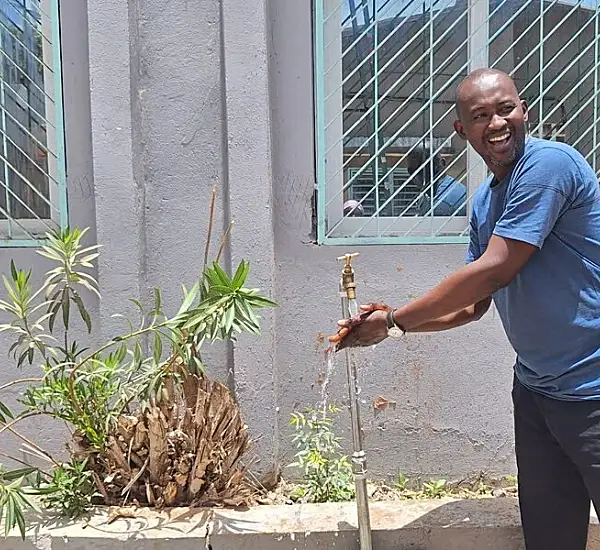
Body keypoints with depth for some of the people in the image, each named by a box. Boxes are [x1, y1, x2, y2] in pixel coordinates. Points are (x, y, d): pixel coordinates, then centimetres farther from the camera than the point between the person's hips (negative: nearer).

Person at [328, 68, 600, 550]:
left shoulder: (548, 164, -17)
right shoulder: (485, 201, 10)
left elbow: (493, 272, -22)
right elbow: (474, 305, 13)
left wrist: (395, 319, -14)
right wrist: (393, 325, 1)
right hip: (536, 388, 8)